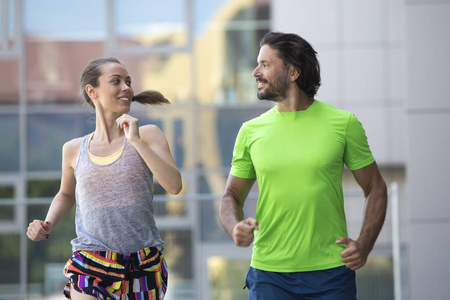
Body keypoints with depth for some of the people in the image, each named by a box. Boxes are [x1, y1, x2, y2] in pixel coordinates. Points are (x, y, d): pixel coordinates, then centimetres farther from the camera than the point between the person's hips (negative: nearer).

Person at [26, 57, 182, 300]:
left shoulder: (148, 135, 3)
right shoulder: (75, 150, 8)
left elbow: (174, 186, -10)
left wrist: (137, 141, -14)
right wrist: (48, 224, 6)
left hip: (143, 268, 0)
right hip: (90, 268, 0)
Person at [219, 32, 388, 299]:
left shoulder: (343, 124, 0)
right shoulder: (251, 131, 5)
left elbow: (376, 188, 7)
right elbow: (232, 196, 12)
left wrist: (364, 244, -7)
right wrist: (235, 227, -10)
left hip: (331, 273, -1)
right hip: (269, 274, 1)